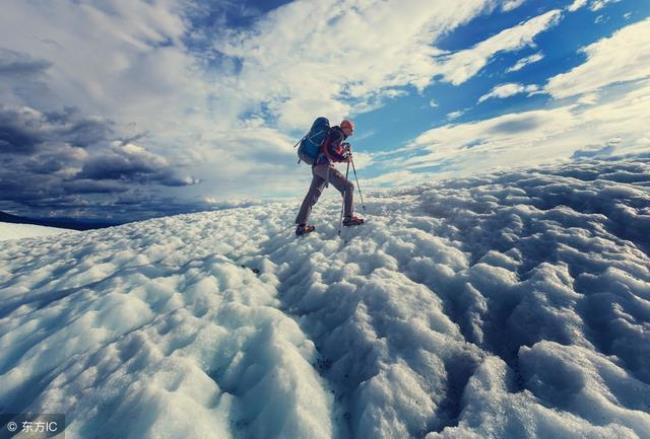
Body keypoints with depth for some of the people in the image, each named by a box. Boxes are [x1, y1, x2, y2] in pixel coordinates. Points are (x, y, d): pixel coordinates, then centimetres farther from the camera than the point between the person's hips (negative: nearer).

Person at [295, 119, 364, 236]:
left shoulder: (337, 136, 30)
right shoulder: (337, 133, 1)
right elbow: (328, 149, -15)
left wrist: (344, 154, 17)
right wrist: (342, 158, -13)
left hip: (317, 166, 10)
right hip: (325, 165, -10)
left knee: (312, 195, 4)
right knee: (348, 186, -6)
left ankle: (301, 225, 2)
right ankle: (348, 217, -10)